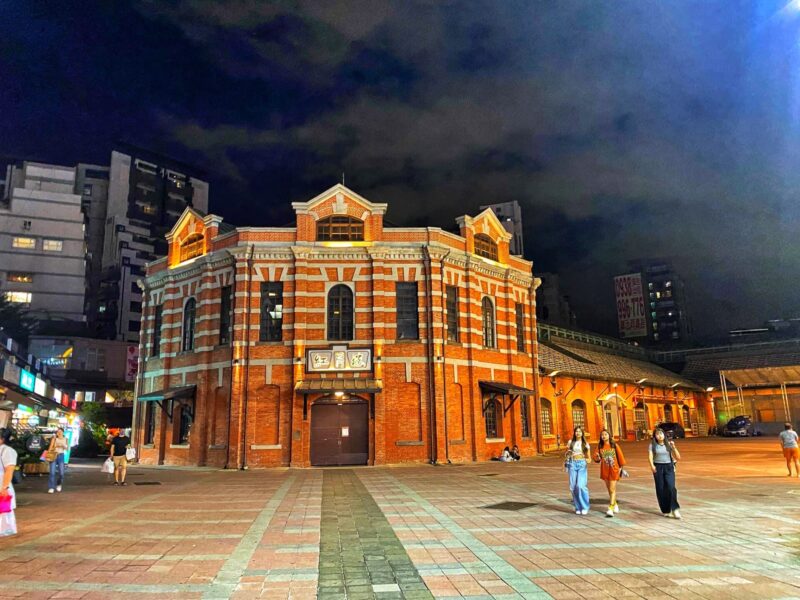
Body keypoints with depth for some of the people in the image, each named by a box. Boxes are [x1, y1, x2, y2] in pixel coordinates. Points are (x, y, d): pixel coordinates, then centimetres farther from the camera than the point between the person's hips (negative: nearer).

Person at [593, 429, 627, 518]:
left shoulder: (615, 445, -4)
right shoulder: (599, 446, 0)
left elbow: (620, 456, 1)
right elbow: (596, 458, -1)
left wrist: (622, 467, 2)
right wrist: (597, 458, -24)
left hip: (614, 469, -3)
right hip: (605, 470, 3)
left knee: (612, 489, -8)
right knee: (609, 489, 15)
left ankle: (610, 509, -10)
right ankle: (615, 505, 36)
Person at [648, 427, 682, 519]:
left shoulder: (668, 444, 6)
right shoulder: (652, 445, 3)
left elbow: (678, 457, 4)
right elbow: (650, 456, -10)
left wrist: (673, 447, -8)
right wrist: (652, 465, -28)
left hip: (669, 467, 0)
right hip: (658, 468, 0)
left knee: (671, 487, -18)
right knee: (661, 489, 1)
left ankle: (674, 509, -11)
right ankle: (665, 510, 14)